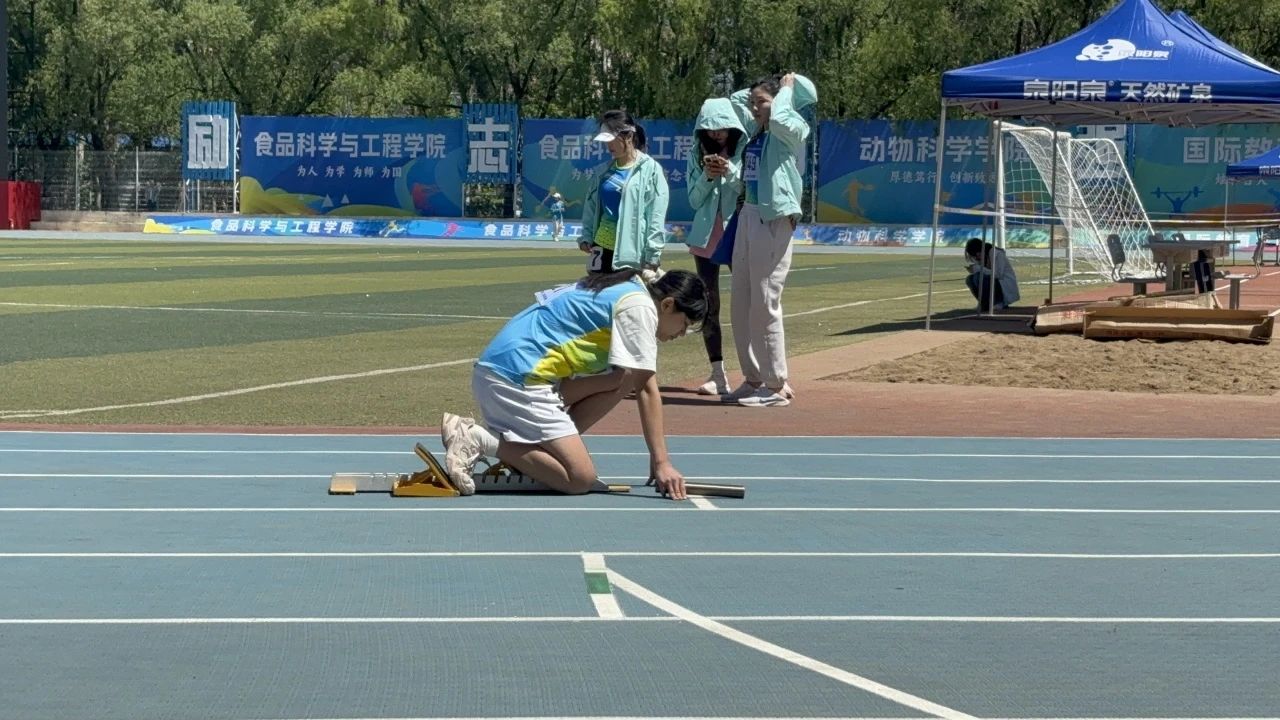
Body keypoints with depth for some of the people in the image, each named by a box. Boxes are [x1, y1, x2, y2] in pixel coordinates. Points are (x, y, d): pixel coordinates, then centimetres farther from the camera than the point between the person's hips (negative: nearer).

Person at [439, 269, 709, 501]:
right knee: (580, 478, -12)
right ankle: (479, 440, -12)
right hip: (516, 378, -10)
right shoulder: (639, 306, -7)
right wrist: (661, 462, -11)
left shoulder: (622, 292, 21)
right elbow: (647, 390, -12)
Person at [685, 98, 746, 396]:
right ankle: (718, 374, 5)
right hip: (706, 238, 4)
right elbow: (694, 200, 5)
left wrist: (729, 172, -19)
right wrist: (707, 176, -12)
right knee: (708, 306, 2)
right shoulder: (697, 157, 7)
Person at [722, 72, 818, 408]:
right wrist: (760, 88, 18)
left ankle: (777, 384, -2)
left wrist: (786, 88, -12)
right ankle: (754, 378, 18)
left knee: (765, 305, -8)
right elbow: (735, 100, 30)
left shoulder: (793, 132, -7)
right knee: (740, 305, 10)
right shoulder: (755, 129, 14)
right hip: (748, 215, 9)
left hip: (774, 220, -9)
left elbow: (779, 117, -30)